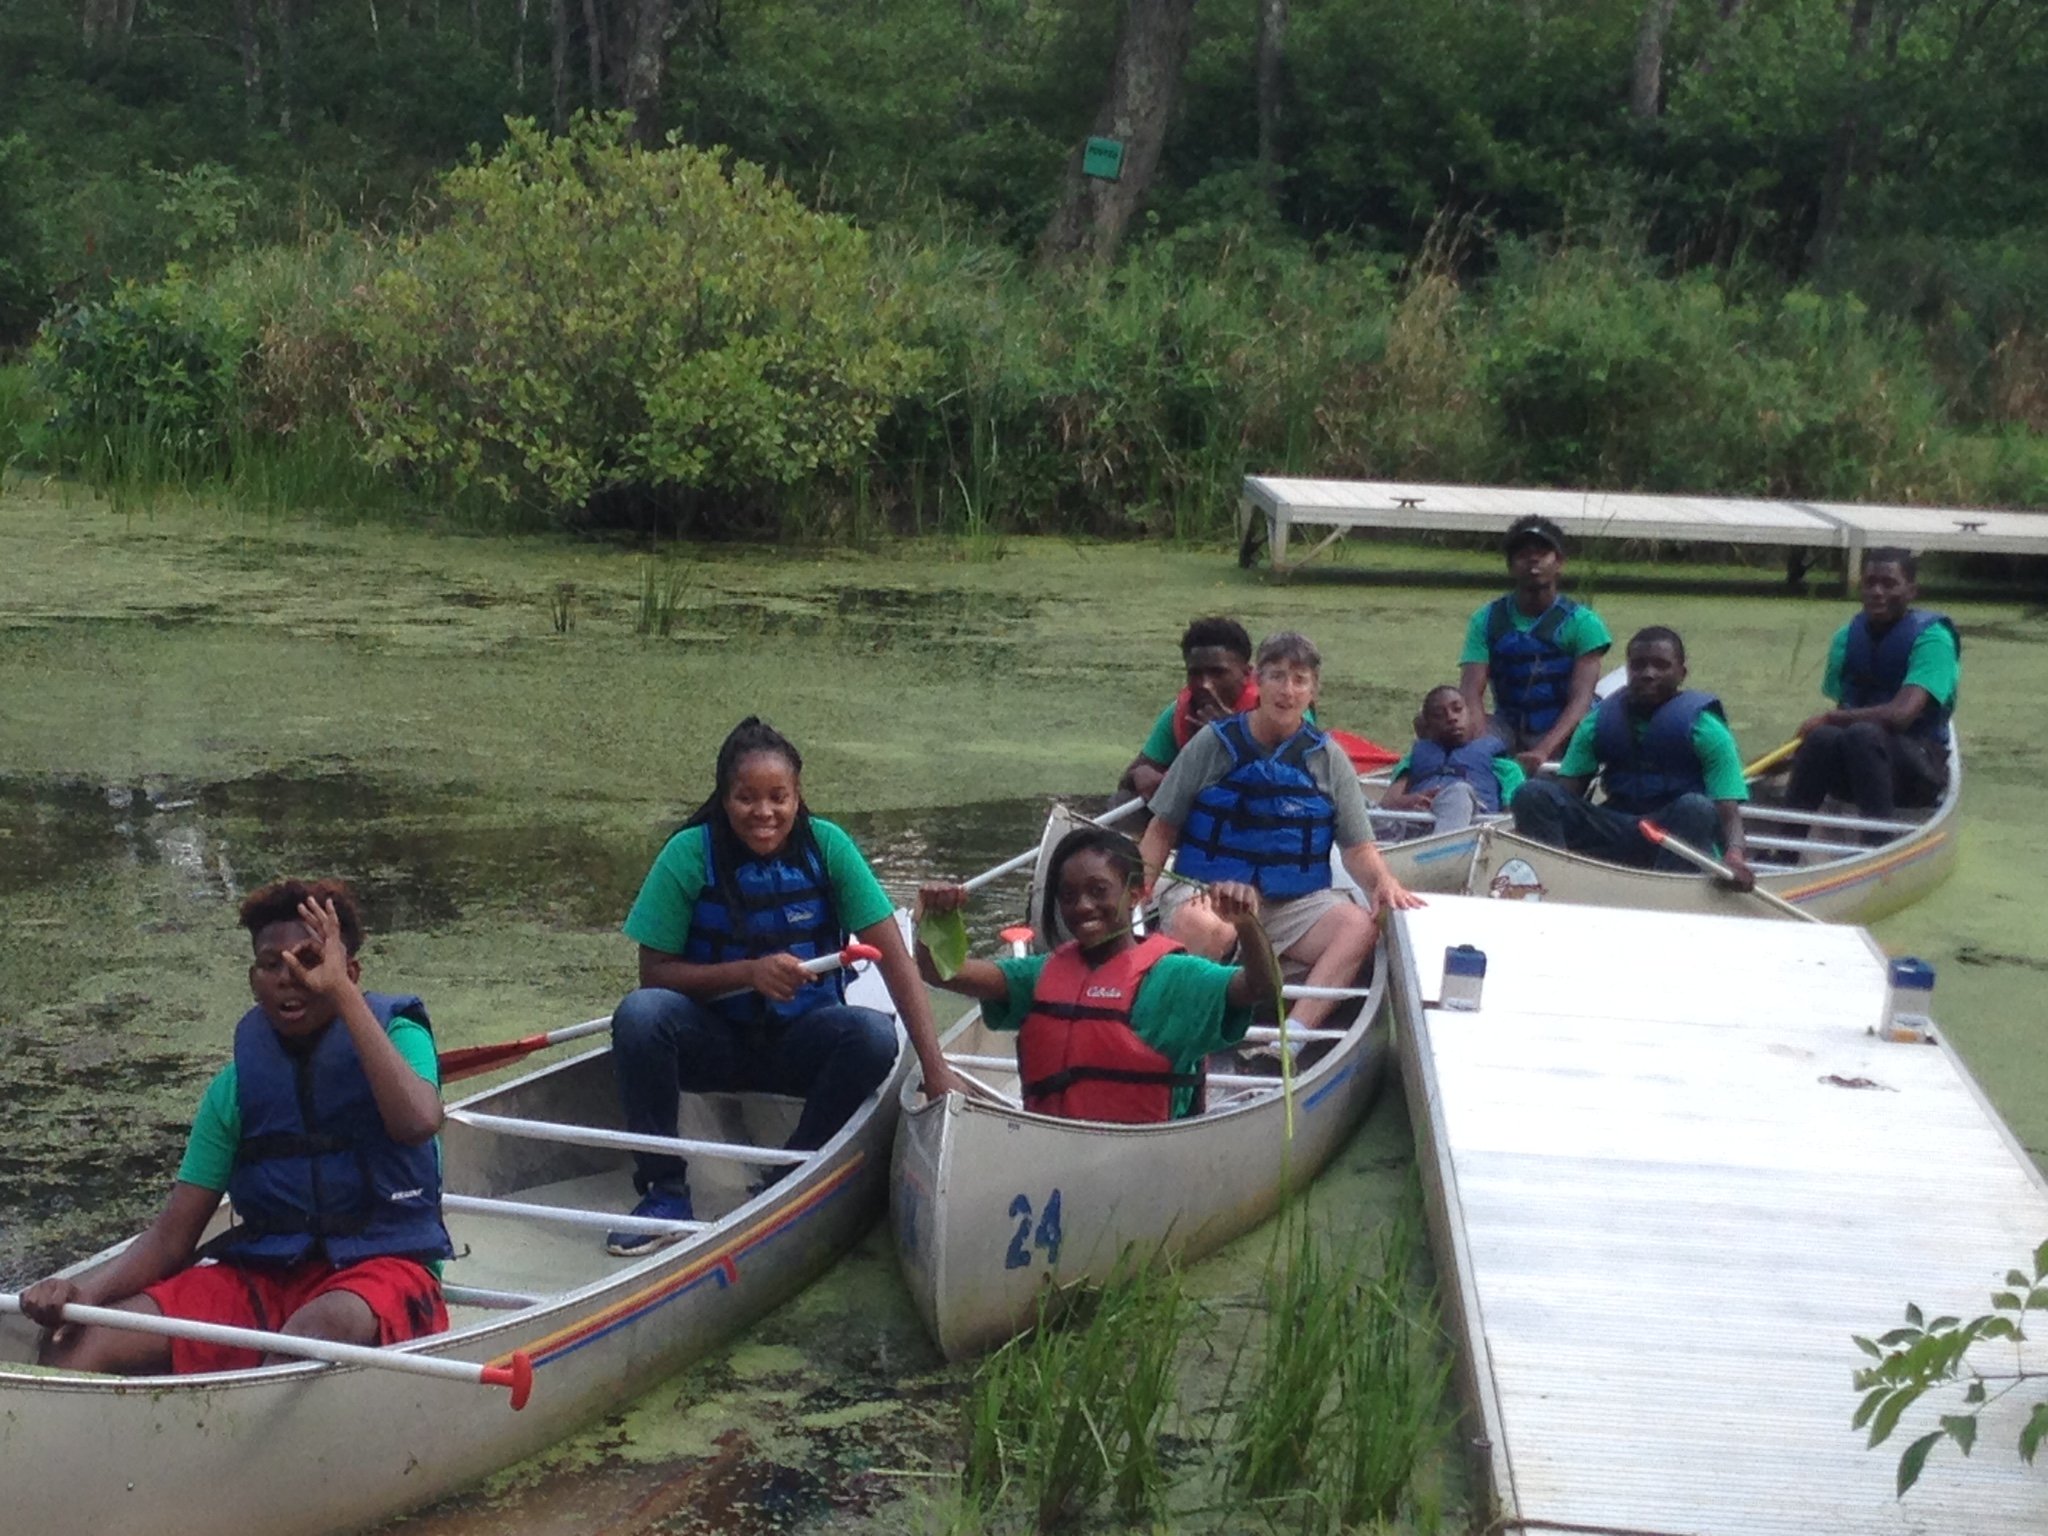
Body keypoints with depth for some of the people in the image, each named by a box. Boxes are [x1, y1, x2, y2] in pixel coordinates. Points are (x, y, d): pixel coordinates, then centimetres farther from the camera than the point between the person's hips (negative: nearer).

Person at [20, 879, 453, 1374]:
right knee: (74, 1342, -17)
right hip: (262, 1273, 5)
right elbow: (172, 1237, 7)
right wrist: (86, 1290, -14)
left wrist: (342, 993, -22)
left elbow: (418, 1122, -25)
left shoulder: (395, 1034, 0)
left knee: (321, 1325, -40)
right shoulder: (237, 1085, 9)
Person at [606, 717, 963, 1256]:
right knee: (639, 1013, -31)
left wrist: (934, 1066, -20)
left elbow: (893, 955, -11)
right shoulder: (691, 853, -11)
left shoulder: (826, 846, -8)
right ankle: (665, 1190, -15)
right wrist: (749, 972, -24)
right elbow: (654, 972, -9)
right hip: (715, 1041, -1)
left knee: (874, 1035, -30)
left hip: (799, 1041, 1)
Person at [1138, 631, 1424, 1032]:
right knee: (1201, 926, -38)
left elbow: (1358, 848, 8)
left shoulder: (1328, 760, 9)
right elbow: (1162, 830, 9)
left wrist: (1383, 880, -14)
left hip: (1296, 903, 2)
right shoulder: (1214, 744, 4)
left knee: (1361, 926, -28)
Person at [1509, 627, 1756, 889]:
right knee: (1534, 794, -16)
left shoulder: (1705, 729, -5)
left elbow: (1728, 811, -12)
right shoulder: (1601, 722, 6)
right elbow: (1566, 790, 2)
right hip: (1616, 833, 3)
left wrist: (1734, 855, -35)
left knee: (1696, 808, -36)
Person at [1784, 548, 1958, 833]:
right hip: (1853, 774, 4)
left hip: (1920, 769, -4)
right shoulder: (1848, 636, 8)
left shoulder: (1931, 637, -12)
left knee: (1863, 733, -36)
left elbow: (1900, 714, -24)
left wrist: (1830, 718, -15)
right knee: (1822, 737, -30)